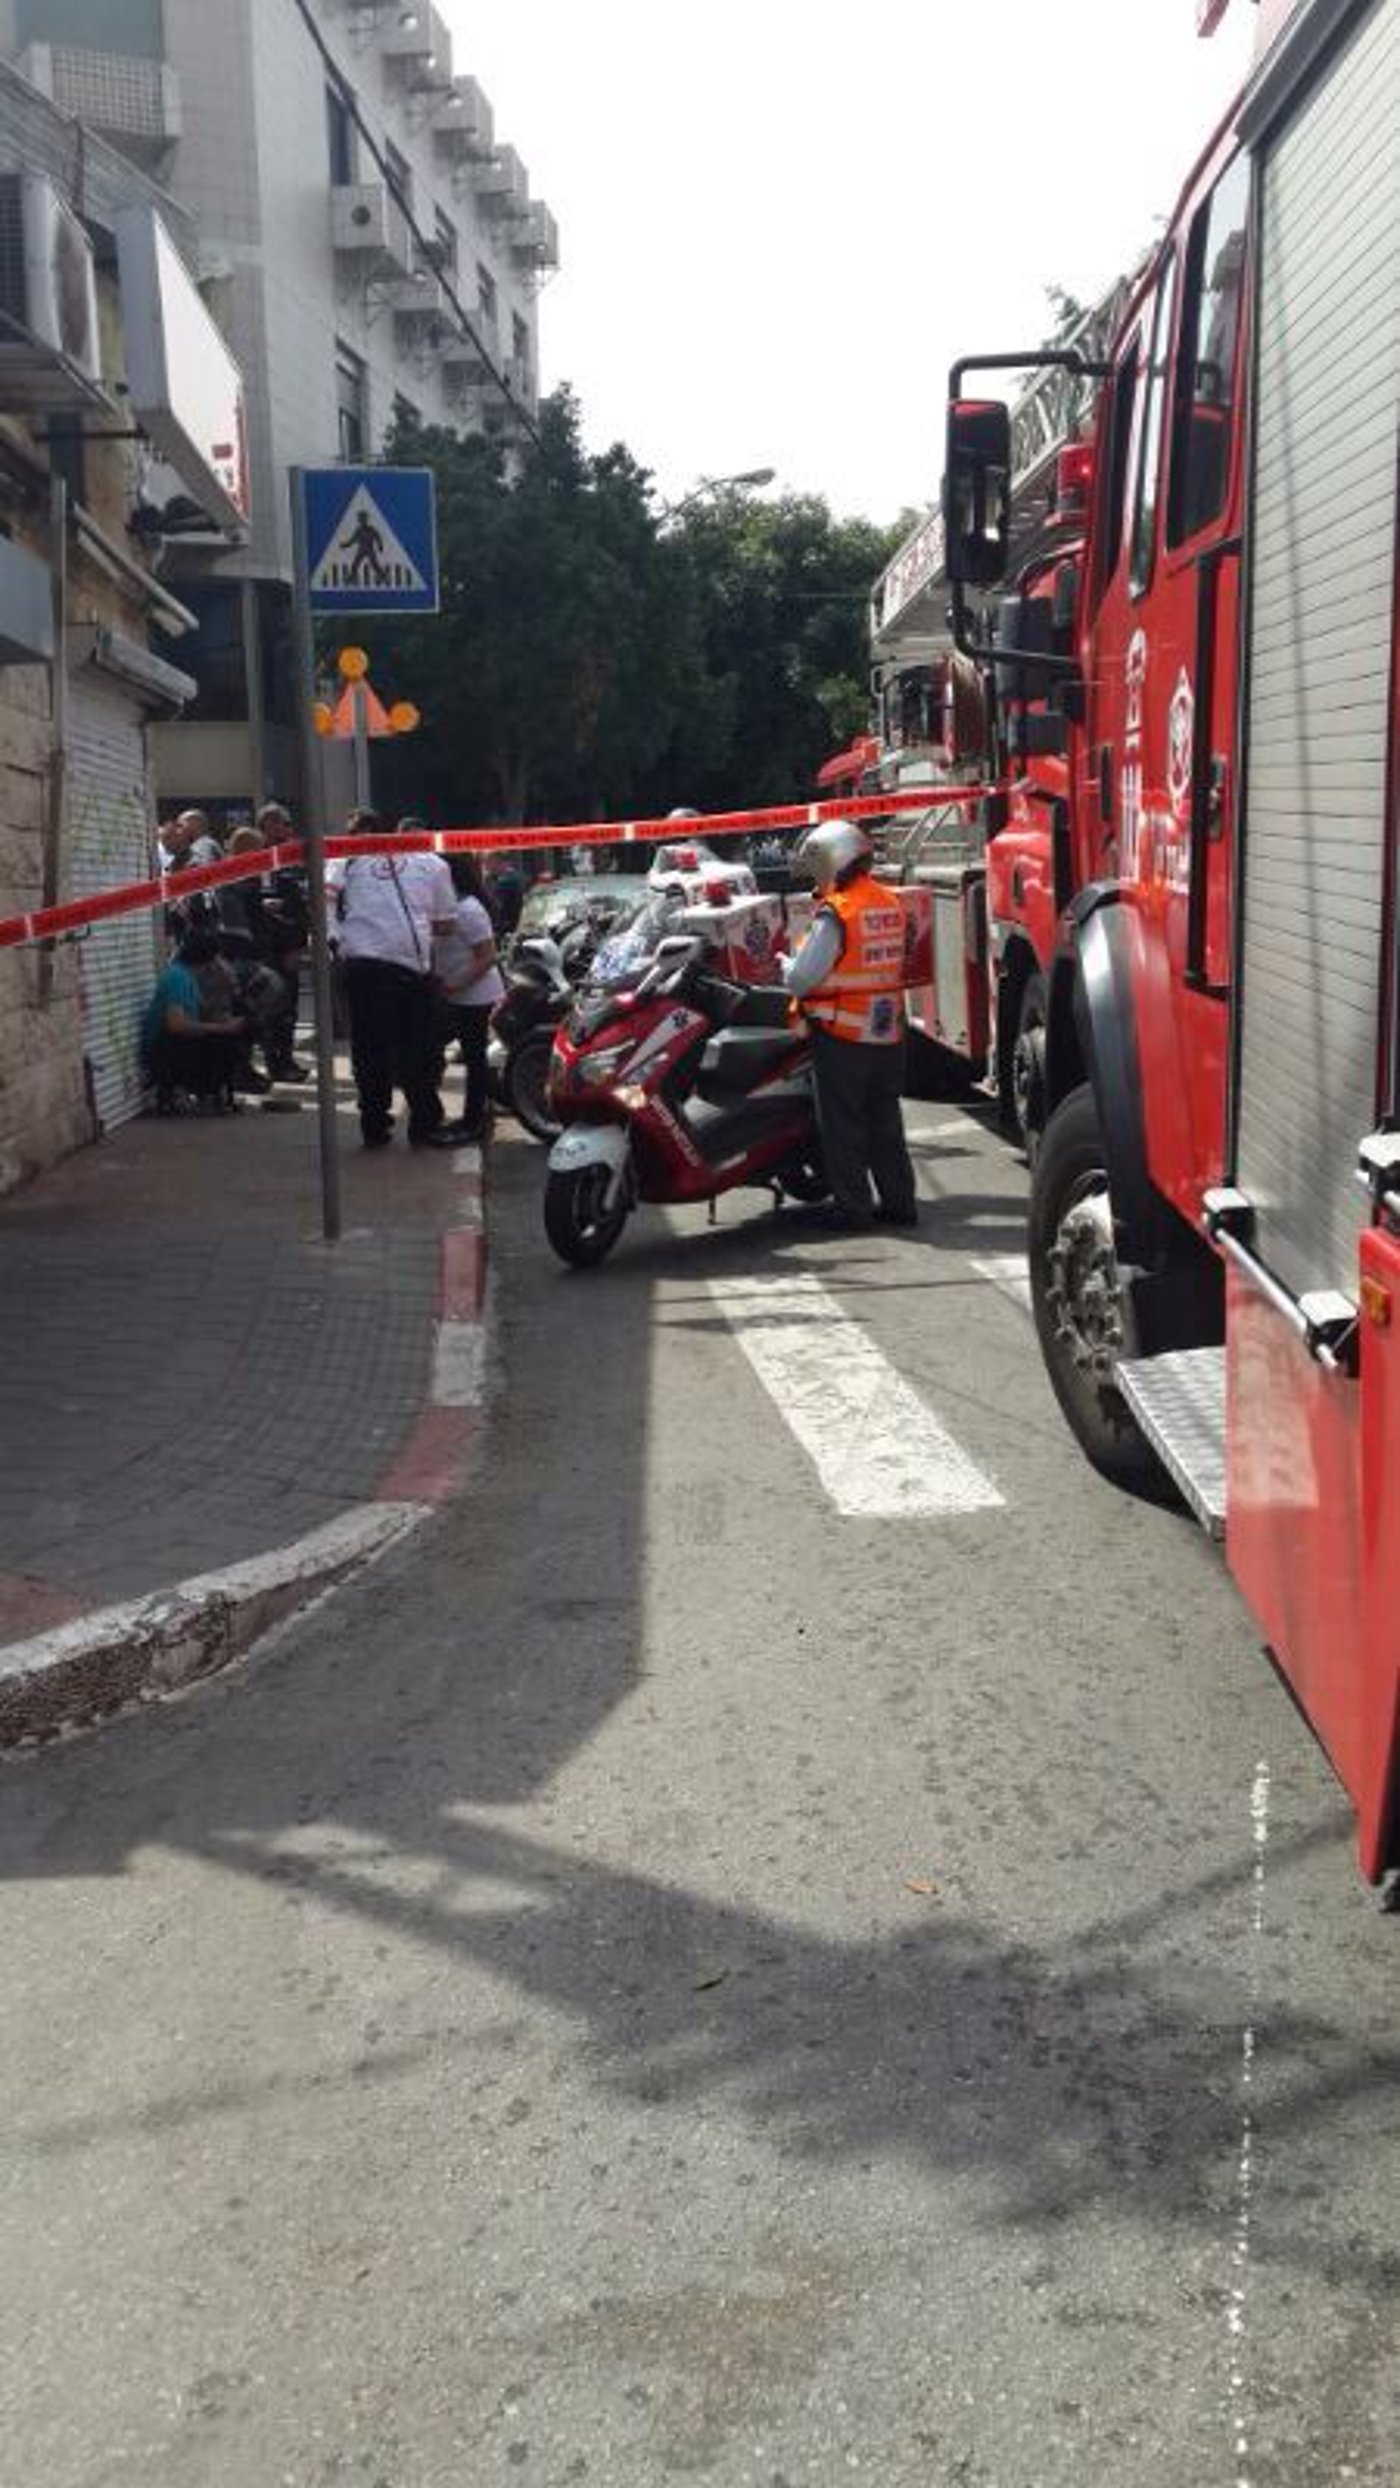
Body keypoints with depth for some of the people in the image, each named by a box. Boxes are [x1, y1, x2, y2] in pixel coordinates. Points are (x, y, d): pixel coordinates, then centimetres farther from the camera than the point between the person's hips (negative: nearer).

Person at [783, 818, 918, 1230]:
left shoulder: (836, 913, -17)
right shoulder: (890, 904, 6)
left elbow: (802, 978, -18)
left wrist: (786, 964, 4)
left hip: (841, 1036, -7)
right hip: (888, 1032, 7)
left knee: (842, 1124, 2)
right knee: (885, 1121, 14)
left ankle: (851, 1206, 5)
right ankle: (899, 1202, 18)